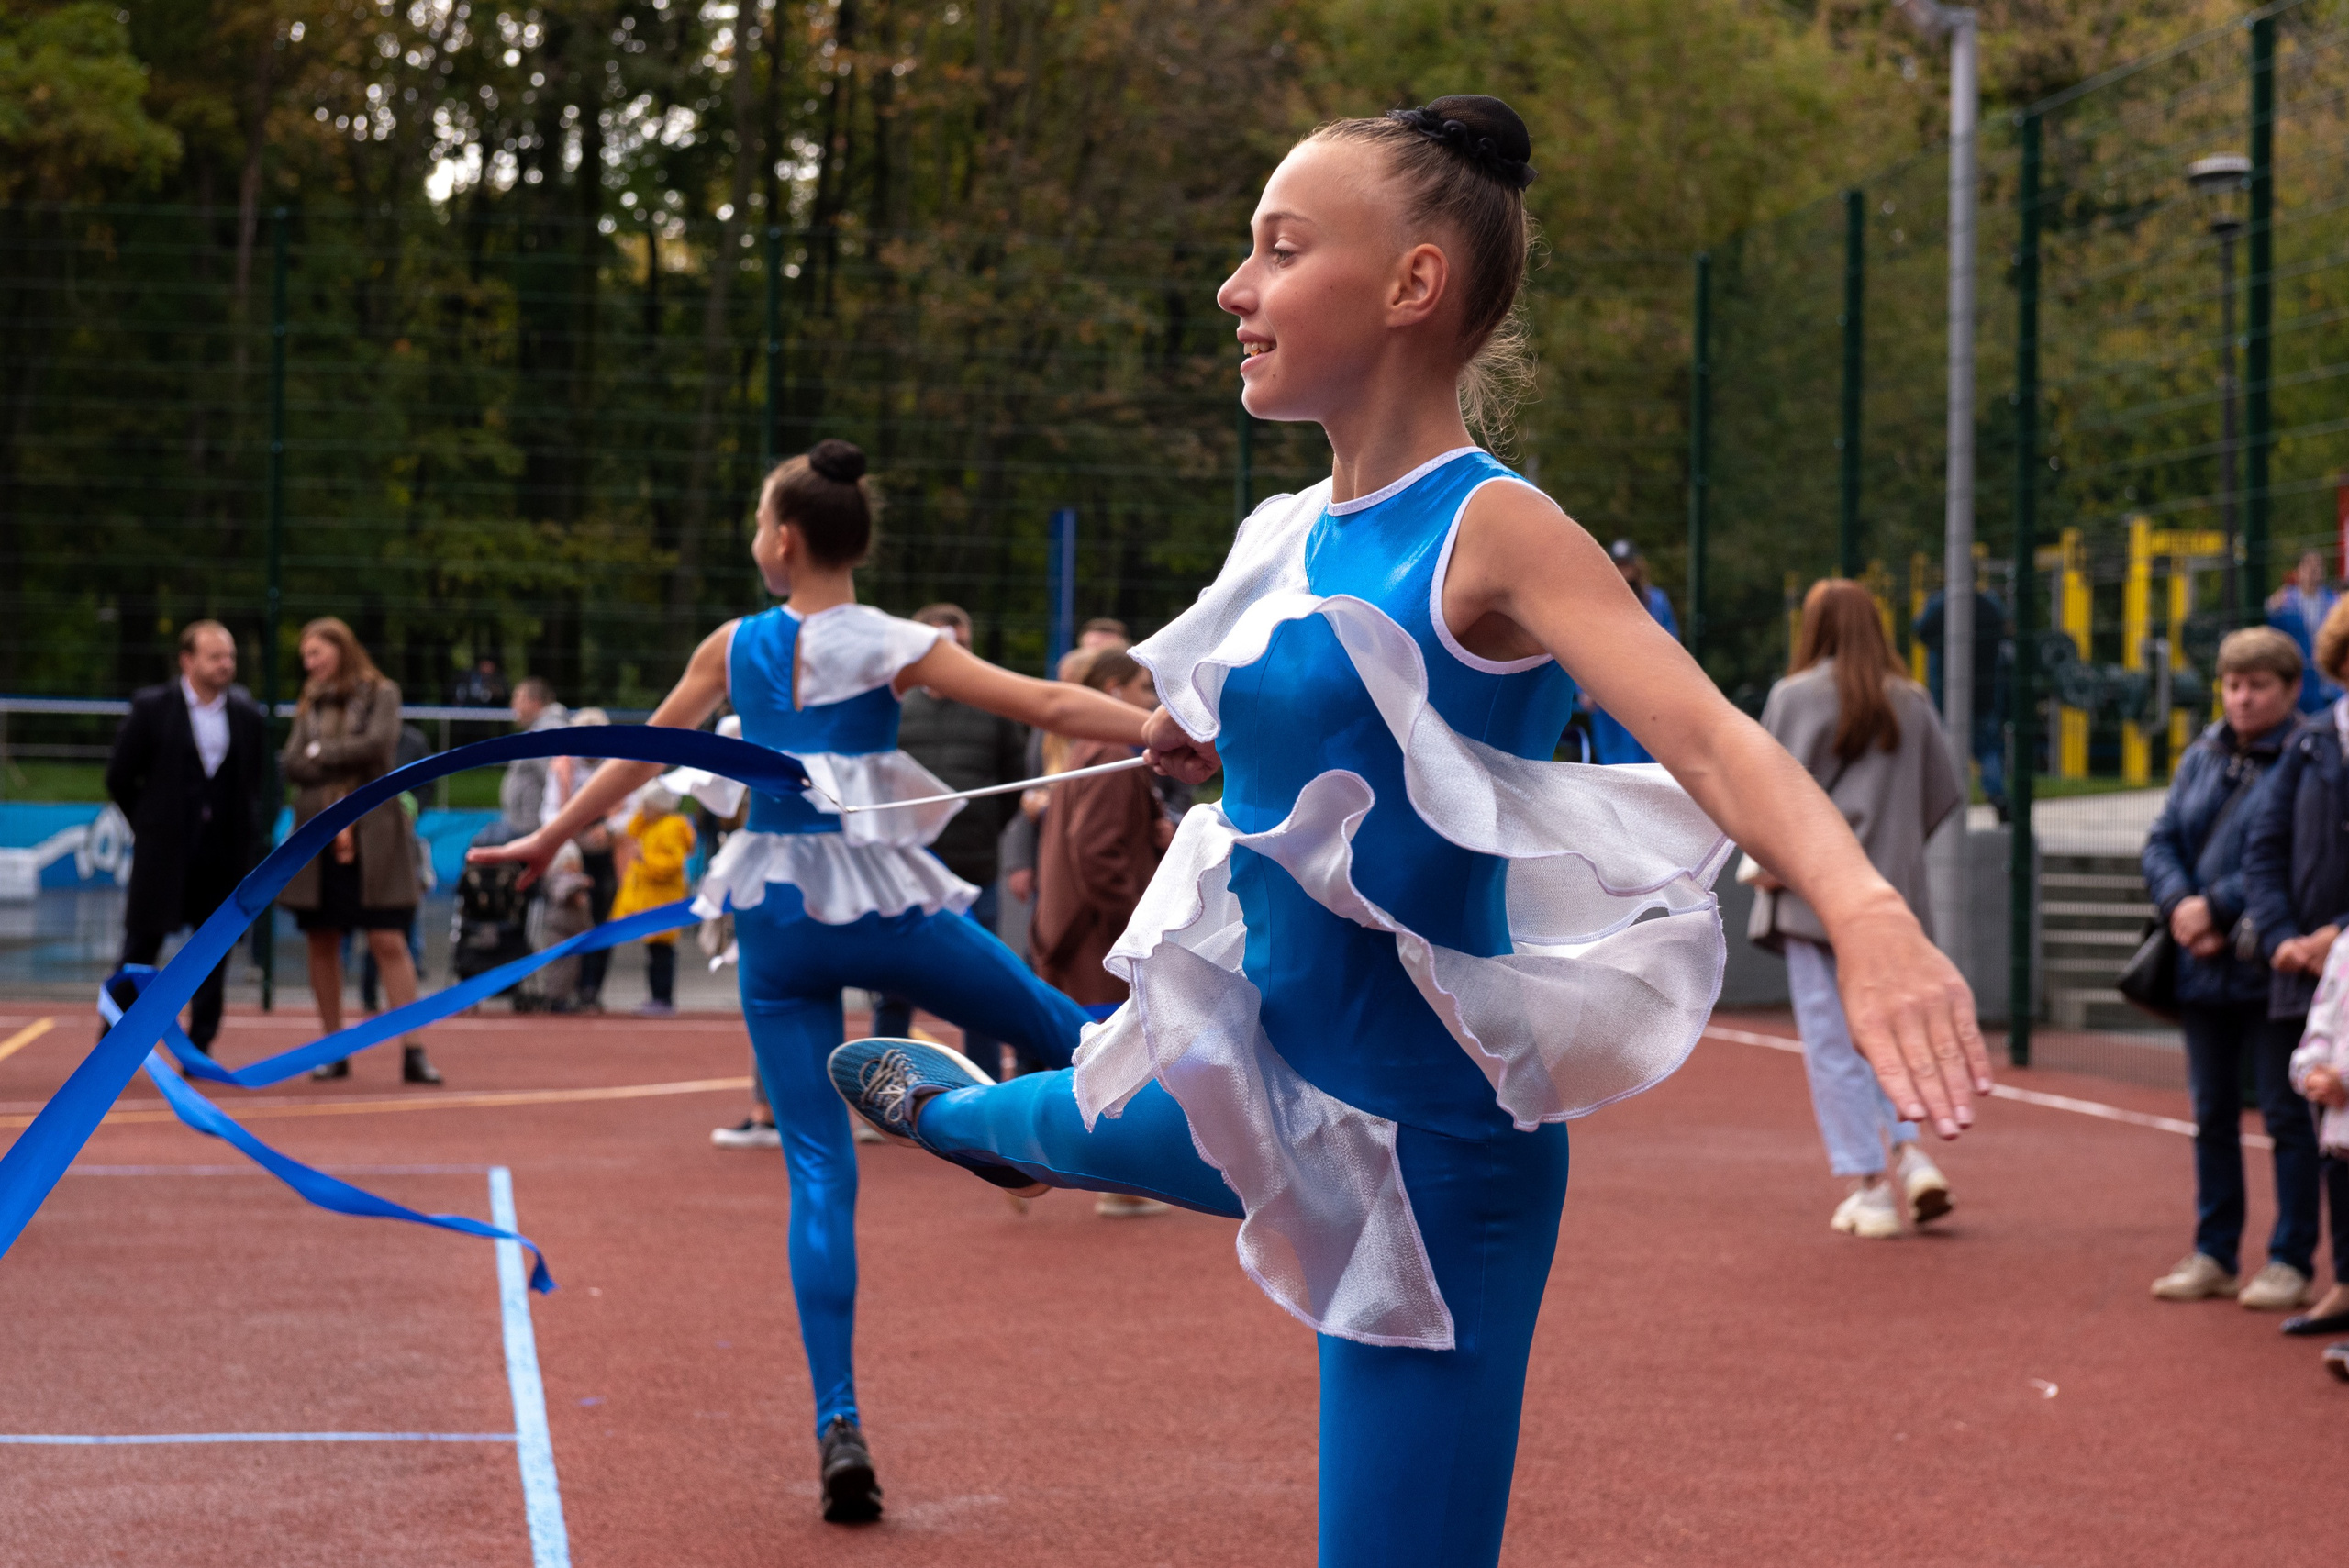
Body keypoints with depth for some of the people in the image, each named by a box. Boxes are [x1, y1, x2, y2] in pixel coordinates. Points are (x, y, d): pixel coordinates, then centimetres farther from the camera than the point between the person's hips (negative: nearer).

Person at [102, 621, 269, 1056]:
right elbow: (119, 778, 2)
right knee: (142, 943, 0)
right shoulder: (152, 708, -2)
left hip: (225, 856, 3)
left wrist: (251, 835, 6)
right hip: (163, 853, -3)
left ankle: (199, 1048, 12)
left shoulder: (248, 716, 6)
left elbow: (258, 783, 16)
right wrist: (149, 826, 4)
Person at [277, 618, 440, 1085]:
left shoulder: (381, 694, 3)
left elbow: (378, 744, -13)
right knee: (323, 942, 4)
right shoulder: (310, 704, 14)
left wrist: (321, 753, -2)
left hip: (370, 834, -4)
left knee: (389, 941, -9)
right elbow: (290, 764, 3)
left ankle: (413, 1050, -11)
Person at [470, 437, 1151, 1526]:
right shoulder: (892, 647, -5)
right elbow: (1048, 707, -11)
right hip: (881, 901, -3)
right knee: (1045, 1020, 18)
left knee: (818, 1172, 2)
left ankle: (839, 1425, -6)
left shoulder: (735, 648, 5)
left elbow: (636, 759, 15)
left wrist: (549, 839, 29)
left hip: (776, 917, 3)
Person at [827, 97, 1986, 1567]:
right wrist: (1195, 737, 10)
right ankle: (945, 1103, 75)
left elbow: (1711, 734, -38)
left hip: (1430, 1146, -9)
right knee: (1070, 1116, 37)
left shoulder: (1495, 532, -21)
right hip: (1265, 1085, 9)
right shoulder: (1294, 539, 2)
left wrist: (1865, 904, -53)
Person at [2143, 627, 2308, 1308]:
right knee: (2212, 1115, 13)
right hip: (2203, 967, 6)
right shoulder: (2202, 756, 11)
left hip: (2271, 969, -6)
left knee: (2287, 1115, 1)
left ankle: (2290, 1261, 8)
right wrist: (2179, 906, -10)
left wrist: (2216, 907, -17)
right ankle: (2213, 1255, 21)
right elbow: (2162, 842, 9)